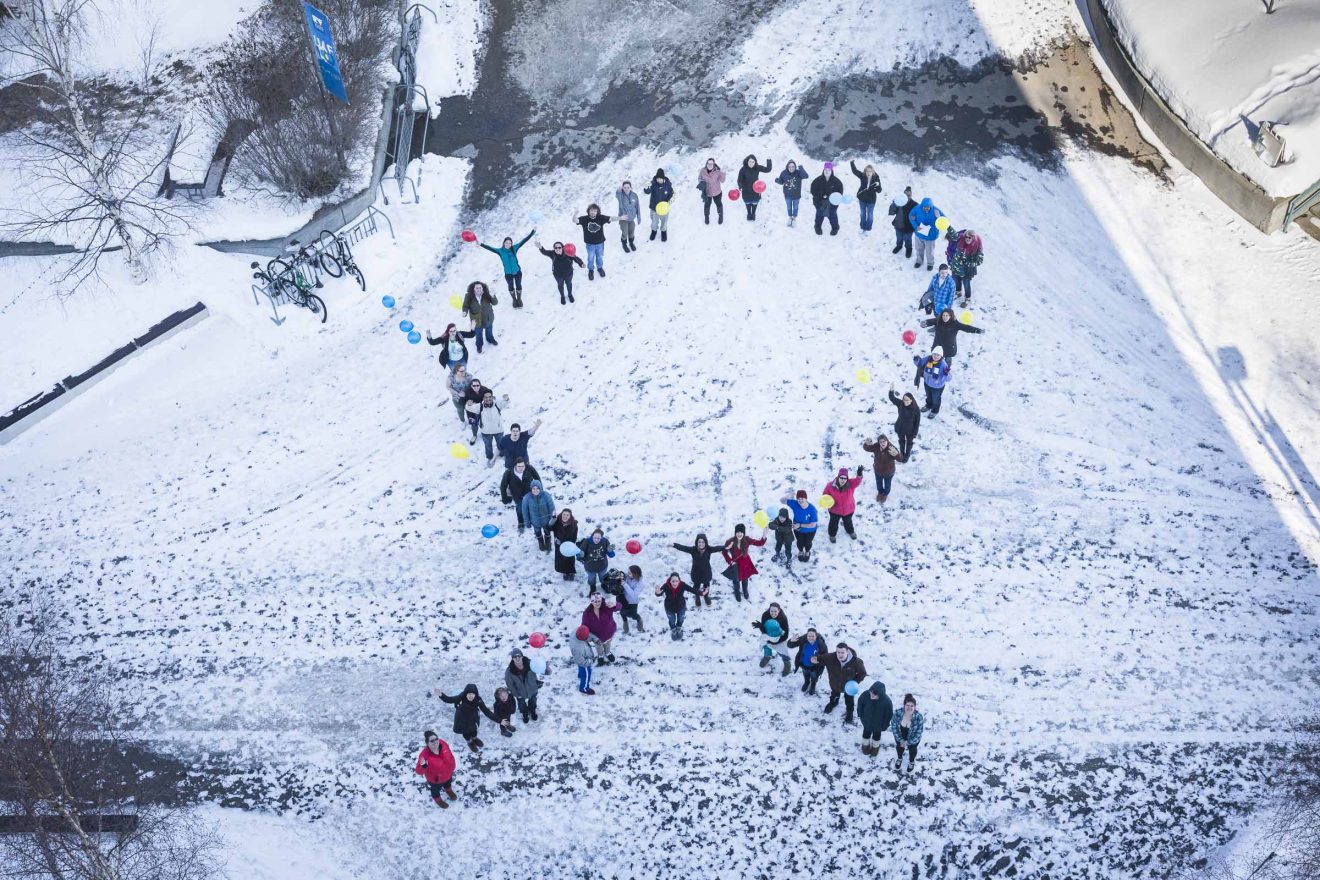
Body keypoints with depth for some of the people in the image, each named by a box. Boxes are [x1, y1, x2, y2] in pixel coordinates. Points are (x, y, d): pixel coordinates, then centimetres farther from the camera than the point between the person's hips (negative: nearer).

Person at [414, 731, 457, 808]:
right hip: (435, 779, -4)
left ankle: (448, 790, 74)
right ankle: (437, 799, 65)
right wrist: (423, 766, -58)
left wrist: (452, 767, 5)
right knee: (436, 788, 31)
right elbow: (419, 771, -36)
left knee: (448, 783, 37)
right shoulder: (425, 755, -43)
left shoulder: (443, 744, -28)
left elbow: (450, 756, -7)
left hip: (447, 773, 4)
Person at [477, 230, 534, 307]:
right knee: (511, 287, 20)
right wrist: (480, 244, -33)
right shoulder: (500, 251, -14)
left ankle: (519, 299, 42)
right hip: (508, 274, 0)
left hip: (517, 272, 0)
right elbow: (490, 248, -20)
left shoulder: (514, 248, -13)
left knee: (518, 286, 17)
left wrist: (532, 232, -16)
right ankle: (514, 300, 44)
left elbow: (524, 241, -13)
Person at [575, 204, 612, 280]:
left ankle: (600, 268, 52)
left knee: (600, 257, 24)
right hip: (590, 244, -1)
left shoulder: (601, 218, -16)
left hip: (600, 243, 1)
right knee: (590, 258, 19)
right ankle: (590, 270, 45)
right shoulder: (584, 219, -19)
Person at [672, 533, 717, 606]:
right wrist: (674, 545, -47)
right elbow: (683, 547, -33)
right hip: (696, 573, 0)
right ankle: (697, 598, 52)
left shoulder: (708, 549, -21)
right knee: (696, 586, 21)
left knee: (706, 586, 24)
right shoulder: (693, 550, -24)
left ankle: (706, 596, 56)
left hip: (706, 572, 1)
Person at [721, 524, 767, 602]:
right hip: (736, 564, -2)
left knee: (745, 579, 27)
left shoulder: (747, 540, -24)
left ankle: (745, 592, 58)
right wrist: (729, 561, -13)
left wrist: (764, 534, -39)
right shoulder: (730, 542, -28)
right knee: (736, 581, 19)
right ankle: (737, 594, 52)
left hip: (745, 563, 2)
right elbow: (724, 551, -10)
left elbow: (760, 543, -22)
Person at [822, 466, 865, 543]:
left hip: (848, 510, 1)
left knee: (848, 522, 31)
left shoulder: (851, 484, -28)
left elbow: (857, 481, -50)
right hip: (835, 510, -1)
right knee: (834, 523, 25)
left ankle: (850, 531, 62)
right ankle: (832, 534, 55)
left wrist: (859, 474, -71)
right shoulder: (831, 485, -27)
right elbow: (826, 494, -9)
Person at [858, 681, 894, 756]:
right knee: (866, 733, 30)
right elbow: (860, 703, -11)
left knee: (876, 735, 29)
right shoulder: (865, 694, -35)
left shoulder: (887, 702, -39)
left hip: (878, 724, -1)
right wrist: (860, 715, 1)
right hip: (866, 721, 1)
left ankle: (875, 747, 59)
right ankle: (865, 745, 60)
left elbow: (889, 715, -19)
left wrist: (885, 726, -6)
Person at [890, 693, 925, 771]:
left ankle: (911, 761, 63)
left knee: (912, 749, 29)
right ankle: (900, 759, 66)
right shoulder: (897, 714, -35)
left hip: (913, 739, -1)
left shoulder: (918, 717, -38)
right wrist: (900, 740, -17)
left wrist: (908, 742, -22)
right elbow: (894, 727, -18)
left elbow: (918, 734, -25)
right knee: (899, 747, 32)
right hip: (900, 737, 1)